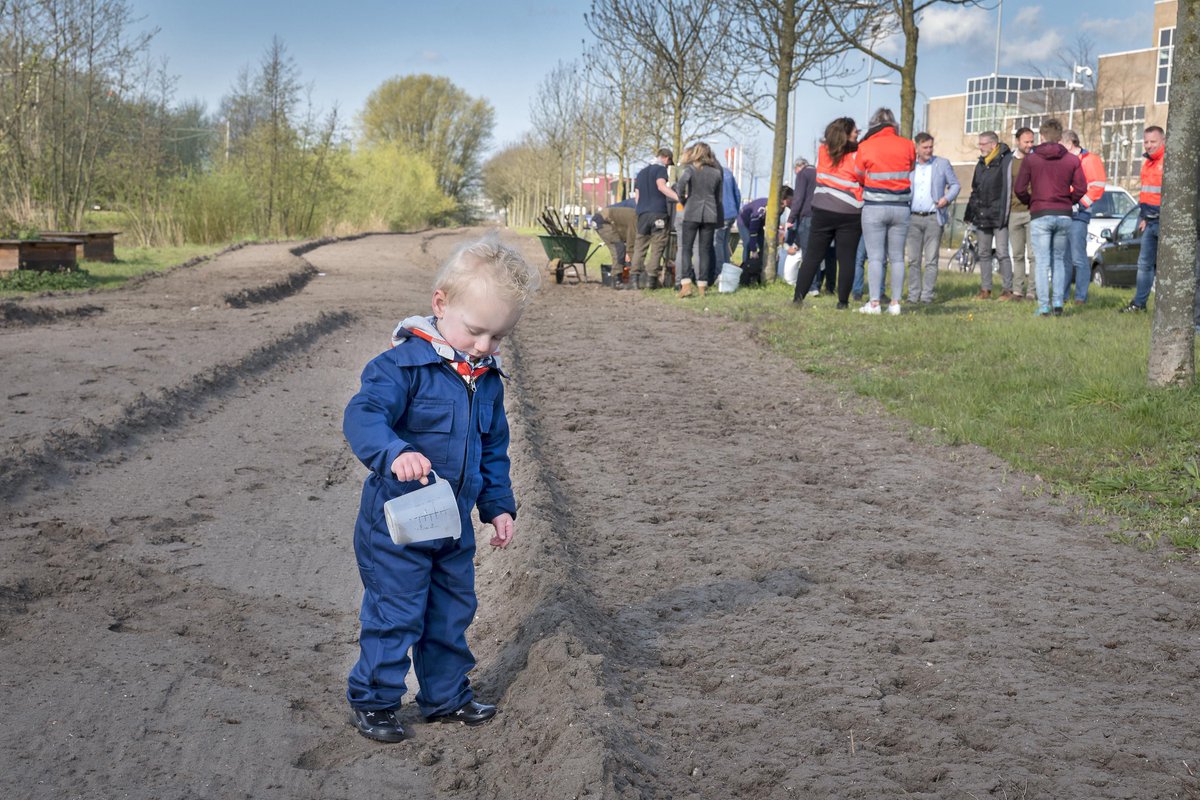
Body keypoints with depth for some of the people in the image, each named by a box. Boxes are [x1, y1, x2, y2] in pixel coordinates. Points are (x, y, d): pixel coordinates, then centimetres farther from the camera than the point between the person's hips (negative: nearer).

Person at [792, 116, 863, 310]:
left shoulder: (823, 151, 0)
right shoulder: (856, 157, -11)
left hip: (822, 212, 3)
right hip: (849, 214, -3)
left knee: (812, 256, 7)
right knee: (846, 259, 3)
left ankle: (798, 296, 4)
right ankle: (843, 301, 3)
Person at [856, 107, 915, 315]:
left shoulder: (865, 147, -4)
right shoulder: (907, 145, 1)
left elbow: (859, 176, 7)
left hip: (874, 207, -2)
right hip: (901, 208, 2)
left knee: (875, 257, -1)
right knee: (897, 257, 8)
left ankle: (874, 303, -6)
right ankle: (895, 303, 7)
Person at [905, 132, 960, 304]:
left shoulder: (942, 164, 5)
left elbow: (955, 184, 9)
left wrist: (947, 198, -10)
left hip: (934, 218, -2)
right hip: (913, 218, 2)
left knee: (931, 259, -3)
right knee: (913, 259, 2)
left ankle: (927, 295, 1)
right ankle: (913, 294, 8)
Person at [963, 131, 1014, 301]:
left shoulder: (1006, 161, -6)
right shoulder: (981, 163, 16)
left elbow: (1008, 189, -10)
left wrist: (1004, 215, -15)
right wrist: (969, 214, 19)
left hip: (998, 216, -7)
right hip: (982, 217, 8)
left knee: (1002, 253, -8)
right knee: (983, 253, 8)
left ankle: (1009, 289, -3)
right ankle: (985, 290, 14)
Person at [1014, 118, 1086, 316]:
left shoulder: (1030, 159, -2)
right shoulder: (1072, 160, 4)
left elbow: (1019, 188, -4)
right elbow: (1081, 188, -1)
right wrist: (1067, 202, 15)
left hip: (1040, 216, -2)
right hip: (1064, 216, 2)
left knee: (1043, 262, 0)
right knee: (1058, 259, 14)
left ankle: (1043, 306, -3)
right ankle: (1058, 303, 7)